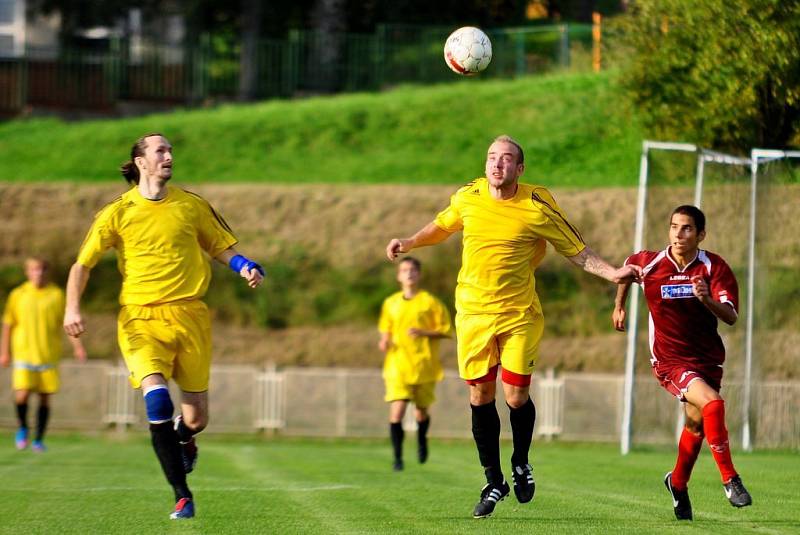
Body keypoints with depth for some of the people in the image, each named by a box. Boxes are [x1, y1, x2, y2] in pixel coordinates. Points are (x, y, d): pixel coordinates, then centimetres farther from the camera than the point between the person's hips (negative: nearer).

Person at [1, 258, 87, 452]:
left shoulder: (56, 295, 3)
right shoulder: (18, 295, 4)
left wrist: (77, 345, -6)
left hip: (49, 355, 1)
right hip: (24, 354, -1)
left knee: (45, 398, 2)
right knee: (22, 394, -13)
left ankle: (39, 439, 15)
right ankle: (23, 428, 13)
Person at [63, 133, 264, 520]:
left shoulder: (191, 206, 8)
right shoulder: (118, 212, 3)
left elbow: (222, 249, 17)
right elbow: (82, 263, 5)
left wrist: (246, 267, -4)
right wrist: (72, 307, -11)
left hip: (189, 315, 2)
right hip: (140, 318, -2)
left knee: (195, 418, 4)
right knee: (156, 397, -25)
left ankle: (183, 439, 45)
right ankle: (182, 496, -16)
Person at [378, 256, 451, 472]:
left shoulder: (430, 302, -2)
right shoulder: (390, 303, 8)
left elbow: (444, 330, -2)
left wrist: (423, 333, -17)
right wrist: (385, 341, 0)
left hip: (424, 365, -1)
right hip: (398, 366, 1)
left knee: (421, 413, 11)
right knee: (396, 412, -15)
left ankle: (421, 440, 43)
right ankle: (397, 457, -8)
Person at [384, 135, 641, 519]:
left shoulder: (539, 207, -9)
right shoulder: (468, 198, 0)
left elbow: (578, 251, 1)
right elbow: (441, 227, 21)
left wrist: (613, 273, -10)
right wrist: (409, 244, 8)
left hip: (519, 314, -2)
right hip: (473, 312, 3)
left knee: (516, 397, -7)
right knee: (480, 397, 3)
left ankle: (521, 464, 23)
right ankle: (494, 482, 18)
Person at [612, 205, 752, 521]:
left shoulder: (714, 267, -10)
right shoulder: (649, 264, -10)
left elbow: (731, 316, -19)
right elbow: (627, 269, 16)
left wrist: (707, 300, -37)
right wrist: (619, 305, 24)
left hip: (707, 358, 3)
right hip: (669, 360, -3)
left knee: (696, 424, 14)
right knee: (712, 403, -26)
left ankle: (678, 484, 41)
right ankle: (730, 480, -17)